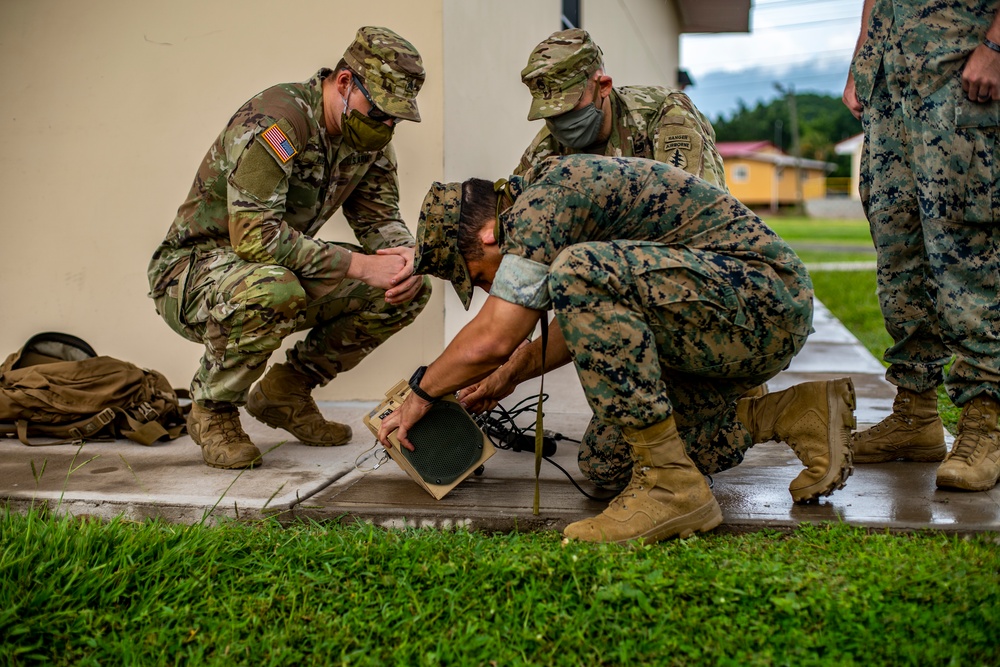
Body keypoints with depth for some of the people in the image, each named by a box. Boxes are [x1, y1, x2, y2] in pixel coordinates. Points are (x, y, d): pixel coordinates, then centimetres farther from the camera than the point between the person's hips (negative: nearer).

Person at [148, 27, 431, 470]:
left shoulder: (368, 136, 0)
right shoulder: (275, 121, -26)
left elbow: (380, 217, 6)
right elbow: (254, 236, -34)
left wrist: (405, 259, -19)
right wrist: (360, 265, -32)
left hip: (278, 270, 8)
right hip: (190, 273, -8)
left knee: (408, 290, -7)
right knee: (271, 291, -42)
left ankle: (287, 390, 7)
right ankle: (212, 409, -12)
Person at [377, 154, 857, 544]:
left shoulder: (542, 199, -17)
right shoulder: (555, 190, 15)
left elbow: (493, 338, -19)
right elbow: (584, 324, 28)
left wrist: (421, 392, -2)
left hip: (767, 297, -10)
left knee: (580, 273, -29)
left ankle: (672, 484, -23)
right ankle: (798, 413, 12)